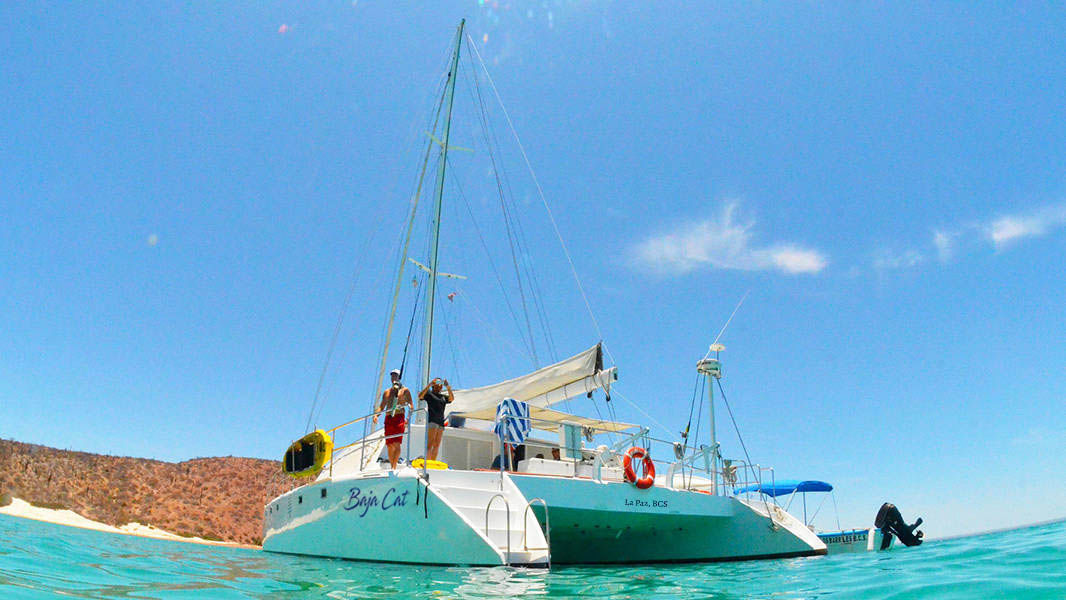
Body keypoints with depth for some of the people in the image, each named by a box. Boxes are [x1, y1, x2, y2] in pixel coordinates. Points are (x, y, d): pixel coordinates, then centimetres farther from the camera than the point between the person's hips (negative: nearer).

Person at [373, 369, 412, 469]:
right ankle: (392, 466, 12)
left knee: (396, 444, -16)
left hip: (399, 418, -5)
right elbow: (381, 406, 19)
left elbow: (411, 406, 0)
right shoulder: (386, 392, 20)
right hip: (388, 419, 5)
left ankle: (394, 467, -20)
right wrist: (376, 415, 0)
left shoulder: (404, 390, 6)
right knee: (389, 445, 4)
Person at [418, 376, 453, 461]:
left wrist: (448, 387, -14)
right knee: (430, 444, -14)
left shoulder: (443, 396, 20)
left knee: (437, 445, 4)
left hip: (441, 422, 6)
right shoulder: (428, 393, 6)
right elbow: (420, 396, -13)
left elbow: (451, 399, 1)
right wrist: (429, 385, -19)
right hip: (431, 420, -6)